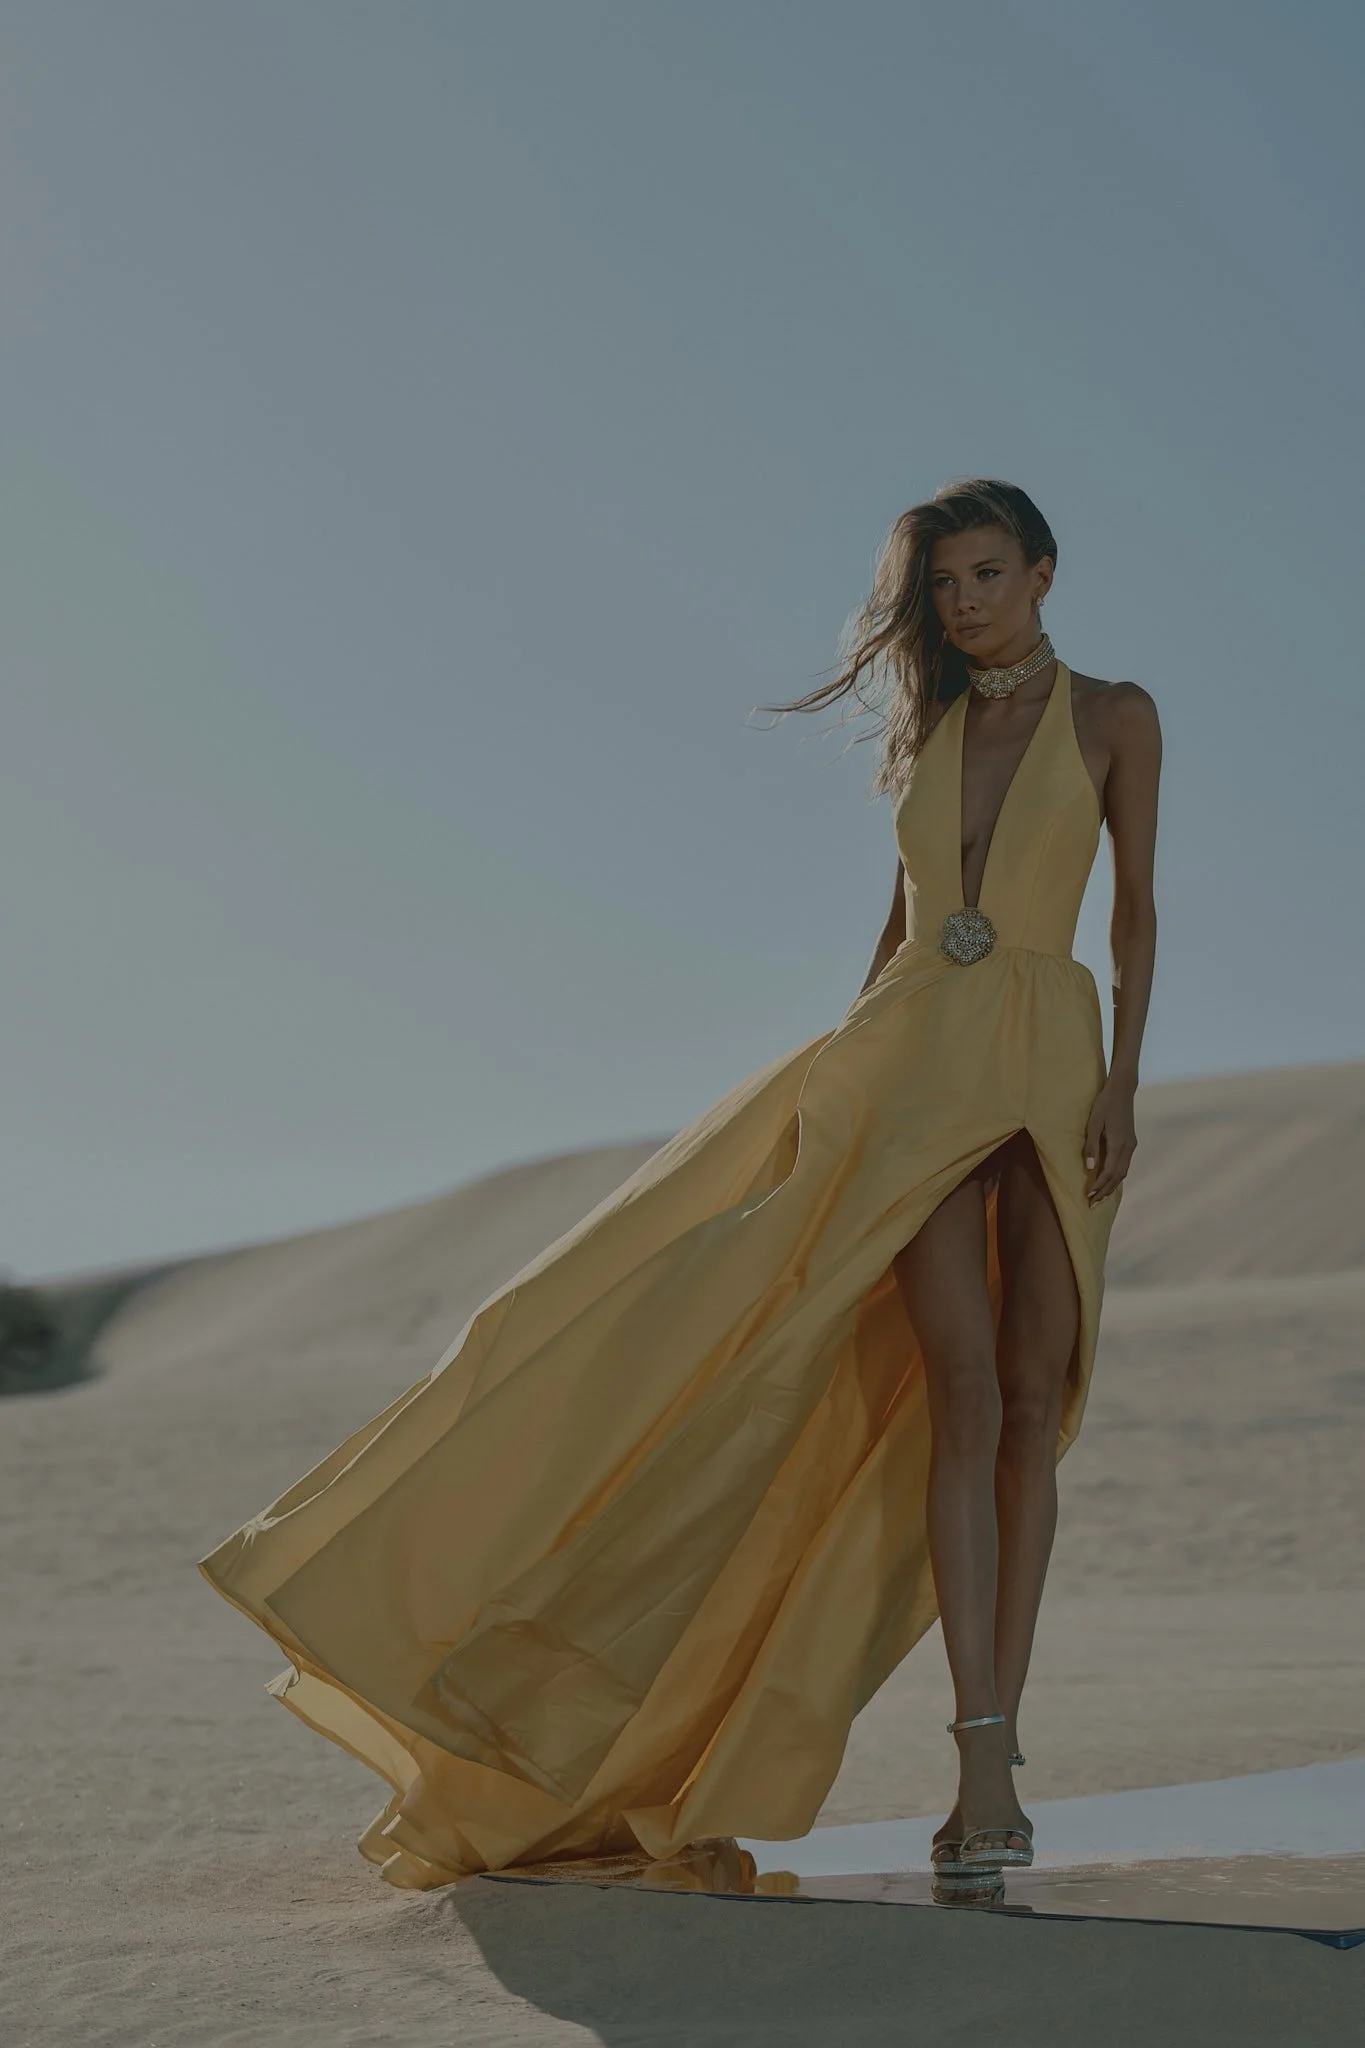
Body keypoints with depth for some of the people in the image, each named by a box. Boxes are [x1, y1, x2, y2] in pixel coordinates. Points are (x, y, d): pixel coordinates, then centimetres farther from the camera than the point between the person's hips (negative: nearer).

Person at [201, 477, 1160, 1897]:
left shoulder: (1114, 717, 7)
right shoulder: (924, 728, 15)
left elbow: (1138, 907, 5)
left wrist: (1121, 1079, -7)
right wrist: (840, 1084, 13)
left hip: (1050, 1064, -1)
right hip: (918, 1061, 1)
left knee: (1029, 1402, -5)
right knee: (962, 1392, -14)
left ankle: (992, 1752, 2)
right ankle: (985, 1769, -18)